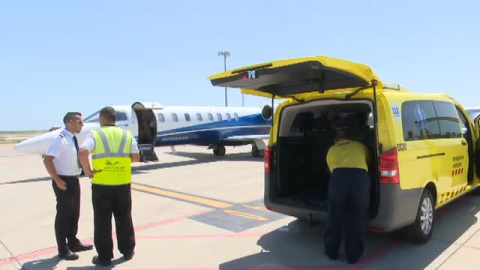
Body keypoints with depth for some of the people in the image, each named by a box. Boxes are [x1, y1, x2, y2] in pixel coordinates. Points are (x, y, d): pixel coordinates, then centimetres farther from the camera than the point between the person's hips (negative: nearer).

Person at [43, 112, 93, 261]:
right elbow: (47, 160, -24)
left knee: (74, 213, 18)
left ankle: (73, 243, 33)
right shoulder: (60, 139, -18)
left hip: (74, 180, 9)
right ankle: (63, 249, 15)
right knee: (63, 214, 2)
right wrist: (58, 180, -22)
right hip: (64, 181, -9)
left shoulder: (74, 138, 7)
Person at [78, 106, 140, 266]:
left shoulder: (95, 134, -4)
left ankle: (105, 256, 17)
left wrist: (88, 171, -9)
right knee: (124, 218, 16)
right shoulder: (127, 135, 5)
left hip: (101, 184, -3)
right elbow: (136, 158, 4)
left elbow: (82, 153, -21)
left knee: (102, 221, 9)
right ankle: (127, 251, 27)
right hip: (123, 184, 3)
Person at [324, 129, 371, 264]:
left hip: (339, 178, 0)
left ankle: (331, 252, 30)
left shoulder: (331, 150, 30)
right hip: (360, 178, 1)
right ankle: (353, 255, 25)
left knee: (334, 218, 17)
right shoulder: (360, 146, 33)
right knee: (357, 220, 15)